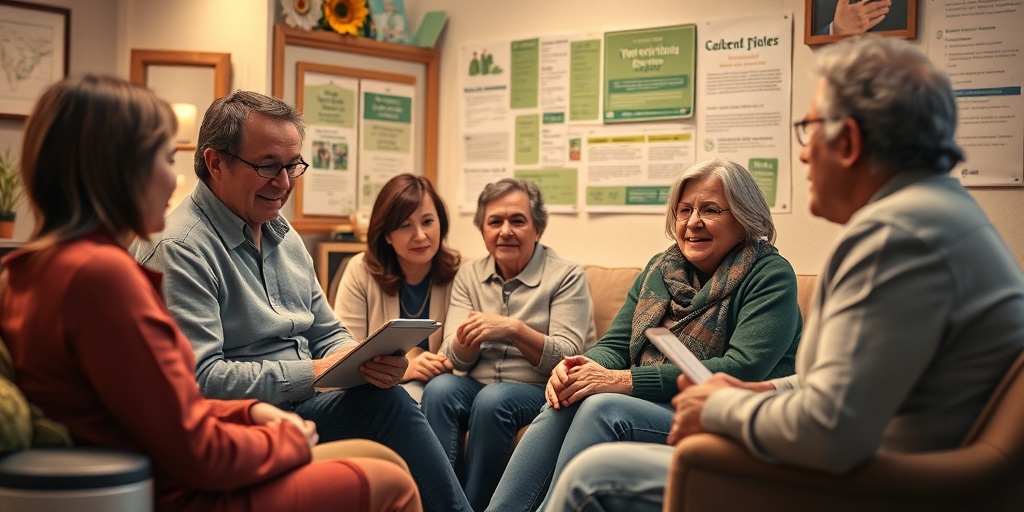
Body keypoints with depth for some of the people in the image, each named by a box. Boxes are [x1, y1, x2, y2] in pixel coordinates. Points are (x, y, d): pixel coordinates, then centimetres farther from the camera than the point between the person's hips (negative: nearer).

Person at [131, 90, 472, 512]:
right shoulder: (179, 250, -12)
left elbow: (327, 335, 19)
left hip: (301, 407, 8)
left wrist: (369, 360, -4)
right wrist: (313, 371, -18)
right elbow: (199, 378, -20)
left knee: (388, 398, -21)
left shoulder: (285, 237, 15)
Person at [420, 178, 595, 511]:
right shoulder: (468, 276, 11)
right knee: (439, 388, -27)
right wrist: (465, 342, -21)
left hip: (540, 392, -3)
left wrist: (513, 329, -26)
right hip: (477, 385, 4)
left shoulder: (566, 276, -2)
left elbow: (567, 357, -11)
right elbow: (454, 359, 3)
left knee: (492, 400, -33)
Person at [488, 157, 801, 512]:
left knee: (602, 407, -28)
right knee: (565, 402, -22)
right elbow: (615, 345, 13)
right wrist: (578, 367, -14)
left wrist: (624, 380, -24)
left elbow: (743, 369, -19)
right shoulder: (661, 268, 15)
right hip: (651, 406, 6)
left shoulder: (770, 276, -6)